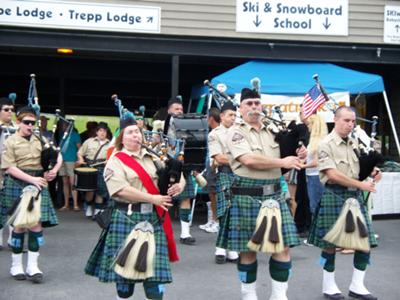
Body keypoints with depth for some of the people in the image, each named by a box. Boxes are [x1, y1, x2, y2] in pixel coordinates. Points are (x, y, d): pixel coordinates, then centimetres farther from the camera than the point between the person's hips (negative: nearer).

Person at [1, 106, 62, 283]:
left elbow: (58, 156, 12)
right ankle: (16, 265, 19)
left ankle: (33, 266, 7)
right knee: (20, 225, 5)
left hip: (38, 184, 3)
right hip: (18, 185, -3)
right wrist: (32, 179, -18)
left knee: (36, 224, -1)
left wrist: (54, 171, -9)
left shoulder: (41, 140, 8)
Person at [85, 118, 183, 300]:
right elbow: (121, 190, -17)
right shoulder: (115, 161, -3)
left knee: (155, 264, 1)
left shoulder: (152, 157, 12)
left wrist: (179, 185, -7)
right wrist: (152, 198, -18)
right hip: (127, 218, -3)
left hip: (153, 217, 4)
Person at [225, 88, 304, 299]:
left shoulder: (272, 130, 13)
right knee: (248, 249, 6)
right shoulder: (236, 132, -5)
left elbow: (284, 161, 19)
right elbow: (249, 160, -21)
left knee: (283, 246, 2)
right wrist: (283, 162, -13)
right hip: (247, 197, -5)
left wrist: (296, 157, -4)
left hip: (274, 195, 5)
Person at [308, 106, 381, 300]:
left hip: (354, 195, 6)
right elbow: (333, 175, -16)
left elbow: (361, 167, 22)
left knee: (365, 240, 4)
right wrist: (361, 184, -15)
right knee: (330, 243, 3)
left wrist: (373, 172, -1)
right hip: (334, 195, -6)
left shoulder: (354, 143, 11)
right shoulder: (326, 144, -9)